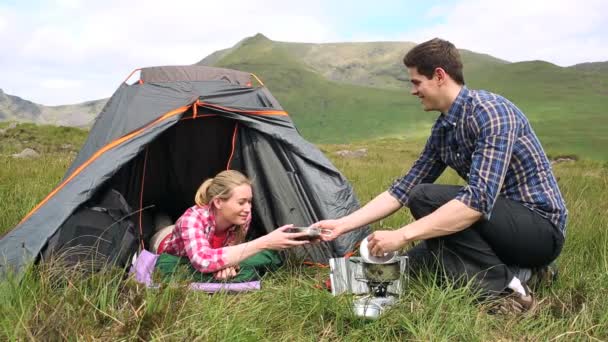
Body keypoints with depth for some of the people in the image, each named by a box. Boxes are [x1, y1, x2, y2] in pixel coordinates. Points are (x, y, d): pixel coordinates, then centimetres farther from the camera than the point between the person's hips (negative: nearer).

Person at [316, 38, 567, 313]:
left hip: (541, 229, -9)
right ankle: (515, 269, 6)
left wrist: (402, 235, -31)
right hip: (504, 222, 9)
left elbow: (478, 200, -33)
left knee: (426, 198, -25)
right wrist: (343, 224, 1)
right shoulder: (442, 130, 5)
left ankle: (505, 288, -16)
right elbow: (403, 189, 6)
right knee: (415, 261, 8)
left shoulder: (490, 111, -22)